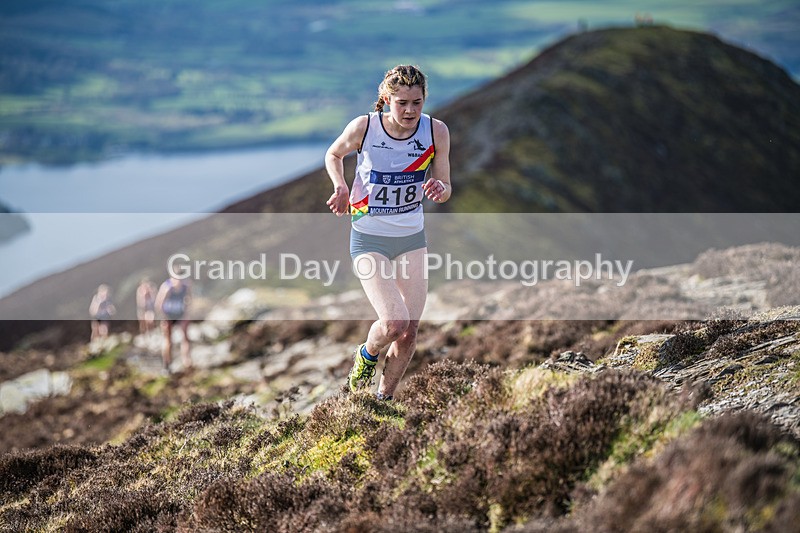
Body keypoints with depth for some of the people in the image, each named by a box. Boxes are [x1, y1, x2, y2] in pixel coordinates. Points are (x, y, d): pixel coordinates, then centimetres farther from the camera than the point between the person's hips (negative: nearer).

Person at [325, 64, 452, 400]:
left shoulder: (436, 132, -10)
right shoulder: (363, 127, -16)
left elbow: (446, 189, 0)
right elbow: (333, 155, 5)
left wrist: (439, 190, -24)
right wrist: (342, 188, -13)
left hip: (412, 237, 3)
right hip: (368, 239, -3)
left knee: (410, 330, 4)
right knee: (394, 322, -18)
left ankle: (384, 398, 26)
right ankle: (366, 356, 17)